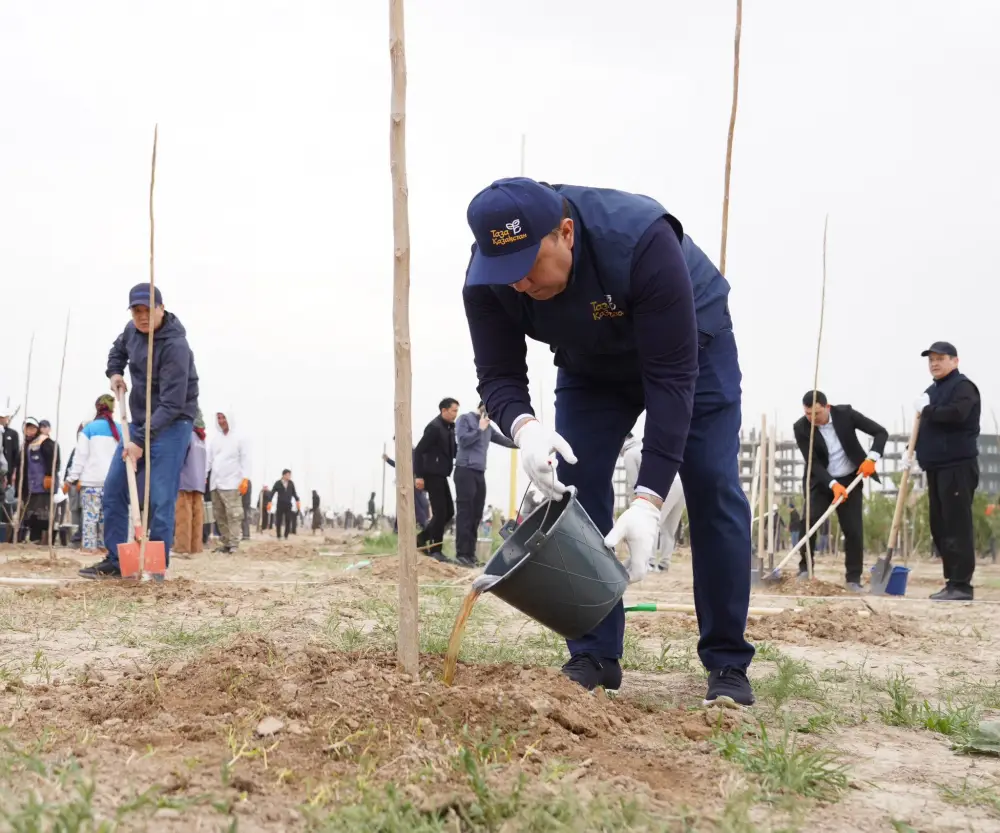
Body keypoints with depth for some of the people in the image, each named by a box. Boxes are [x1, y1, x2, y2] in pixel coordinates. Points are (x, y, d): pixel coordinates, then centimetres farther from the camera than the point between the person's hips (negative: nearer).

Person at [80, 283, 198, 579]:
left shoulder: (175, 346, -24)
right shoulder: (132, 330, 2)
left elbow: (172, 405, -27)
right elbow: (118, 349, 28)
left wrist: (141, 441, -29)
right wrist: (114, 373, 8)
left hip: (171, 424, -8)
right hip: (139, 421, 8)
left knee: (160, 499, -12)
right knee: (114, 489, 7)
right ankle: (115, 561, 14)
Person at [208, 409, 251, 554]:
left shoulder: (240, 437, 3)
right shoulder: (216, 439, 19)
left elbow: (245, 459, -2)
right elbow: (209, 459, 19)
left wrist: (245, 479, -11)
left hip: (232, 483, -6)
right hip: (216, 483, 6)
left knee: (233, 515, -12)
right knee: (220, 516, 6)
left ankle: (234, 544, -13)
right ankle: (226, 543, 10)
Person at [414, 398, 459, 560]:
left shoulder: (450, 427, 12)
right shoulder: (434, 427, -15)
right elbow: (418, 451, -17)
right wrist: (419, 475, -20)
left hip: (441, 475, 9)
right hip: (432, 475, -9)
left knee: (449, 512, 12)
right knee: (440, 513, -6)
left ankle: (422, 538, 21)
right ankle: (435, 550, 3)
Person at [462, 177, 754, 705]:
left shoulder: (641, 242, -42)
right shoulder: (487, 282, -29)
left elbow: (671, 375, -39)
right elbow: (497, 374, -24)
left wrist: (649, 498, -45)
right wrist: (523, 427, -49)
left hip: (692, 345, -3)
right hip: (591, 365, 4)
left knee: (712, 488, -13)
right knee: (574, 487, -10)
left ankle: (727, 665, -5)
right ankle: (594, 657, -1)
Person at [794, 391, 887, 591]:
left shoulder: (845, 413, -15)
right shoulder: (801, 428, -17)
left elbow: (881, 432, -11)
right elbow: (812, 462, -20)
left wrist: (871, 458, -26)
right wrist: (833, 484, -32)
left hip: (850, 479, 0)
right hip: (821, 481, 0)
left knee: (853, 529, -4)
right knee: (809, 521, -18)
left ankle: (853, 578, 4)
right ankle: (805, 568, -4)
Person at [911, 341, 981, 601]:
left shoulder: (963, 386, -7)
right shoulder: (931, 391, 20)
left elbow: (956, 414, -25)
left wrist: (927, 410, -12)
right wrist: (912, 449, 10)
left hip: (958, 466, -9)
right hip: (936, 467, 9)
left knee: (957, 526, -11)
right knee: (939, 527, 9)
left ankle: (962, 585, -11)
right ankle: (952, 581, 14)